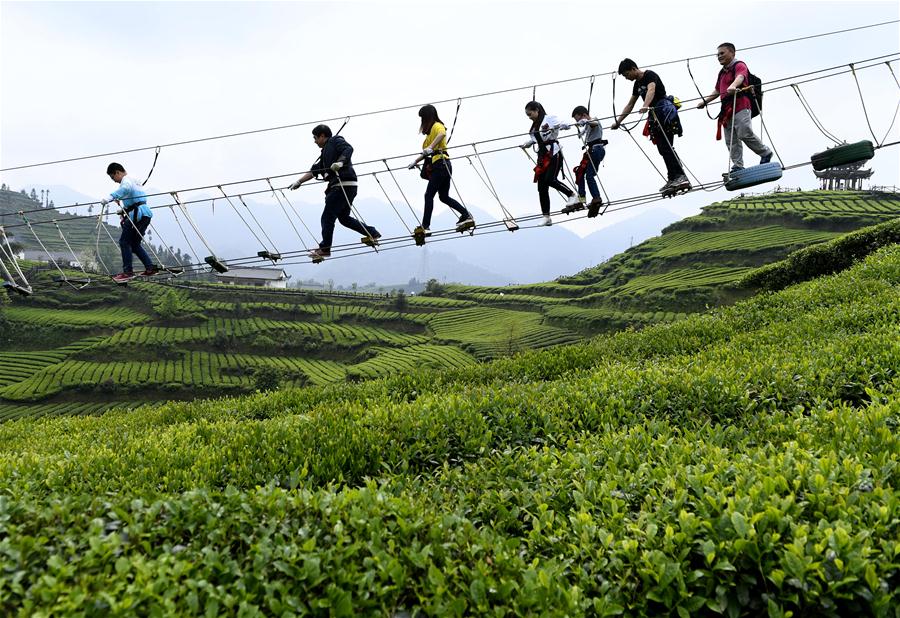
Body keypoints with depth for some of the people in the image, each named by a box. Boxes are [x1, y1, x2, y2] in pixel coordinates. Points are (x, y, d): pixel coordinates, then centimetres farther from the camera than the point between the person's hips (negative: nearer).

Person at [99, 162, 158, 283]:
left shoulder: (127, 181, -7)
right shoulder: (134, 180, 25)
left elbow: (123, 189, -34)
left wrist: (108, 198, -46)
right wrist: (124, 210, 42)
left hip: (137, 214, -10)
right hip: (145, 214, 10)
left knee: (124, 241, -9)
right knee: (134, 243, 15)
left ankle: (128, 271, -12)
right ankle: (150, 267, 12)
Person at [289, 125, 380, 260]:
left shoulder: (336, 140, 3)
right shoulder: (325, 153, 28)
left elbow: (349, 149, -16)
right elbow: (314, 171, 26)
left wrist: (340, 162, -31)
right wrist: (299, 181, 21)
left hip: (344, 185, -10)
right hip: (338, 187, 10)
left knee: (327, 217, -6)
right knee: (344, 218, 17)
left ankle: (324, 248, 0)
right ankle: (372, 233, 19)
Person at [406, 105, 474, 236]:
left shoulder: (437, 126, -3)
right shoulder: (431, 130, 26)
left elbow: (442, 133, -29)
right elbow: (427, 152, 34)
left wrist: (430, 147, -41)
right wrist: (415, 162, 37)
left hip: (441, 165, -10)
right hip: (443, 166, 10)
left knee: (429, 195, -9)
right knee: (444, 197, 10)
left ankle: (425, 227, -9)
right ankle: (466, 215, 5)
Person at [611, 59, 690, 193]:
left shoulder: (650, 75, -7)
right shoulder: (637, 84, 20)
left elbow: (651, 90, -28)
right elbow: (630, 105, 28)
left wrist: (645, 106, -47)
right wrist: (618, 122, 25)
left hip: (665, 111, -9)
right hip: (655, 115, 9)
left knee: (666, 147, -19)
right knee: (662, 148, 2)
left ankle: (680, 176, -25)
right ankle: (673, 179, -1)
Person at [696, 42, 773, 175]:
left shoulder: (739, 65, 3)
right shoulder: (722, 72, 27)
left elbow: (740, 77, -21)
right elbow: (717, 91, 37)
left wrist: (733, 86, -42)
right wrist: (704, 101, 27)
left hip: (740, 105, -8)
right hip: (727, 109, 8)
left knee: (745, 134, -18)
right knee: (731, 140, -2)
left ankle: (766, 153, 2)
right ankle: (738, 166, -3)